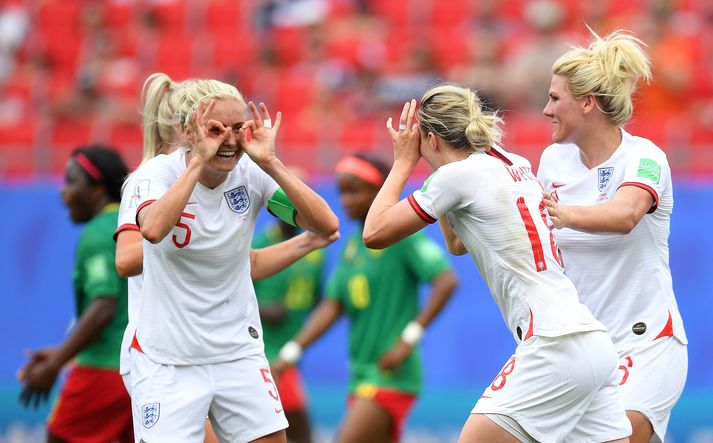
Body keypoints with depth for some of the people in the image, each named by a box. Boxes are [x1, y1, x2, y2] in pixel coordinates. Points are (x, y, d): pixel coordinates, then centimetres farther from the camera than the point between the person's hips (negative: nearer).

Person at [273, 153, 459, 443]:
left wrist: (409, 339, -21)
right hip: (362, 373, 8)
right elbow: (332, 306, 11)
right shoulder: (353, 245, 13)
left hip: (391, 373, -8)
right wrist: (290, 353, 1)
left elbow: (446, 281, -18)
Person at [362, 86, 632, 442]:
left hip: (554, 346, -9)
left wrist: (403, 163, 13)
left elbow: (374, 234, 1)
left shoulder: (458, 174, -6)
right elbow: (458, 243, 33)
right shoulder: (514, 165, 18)